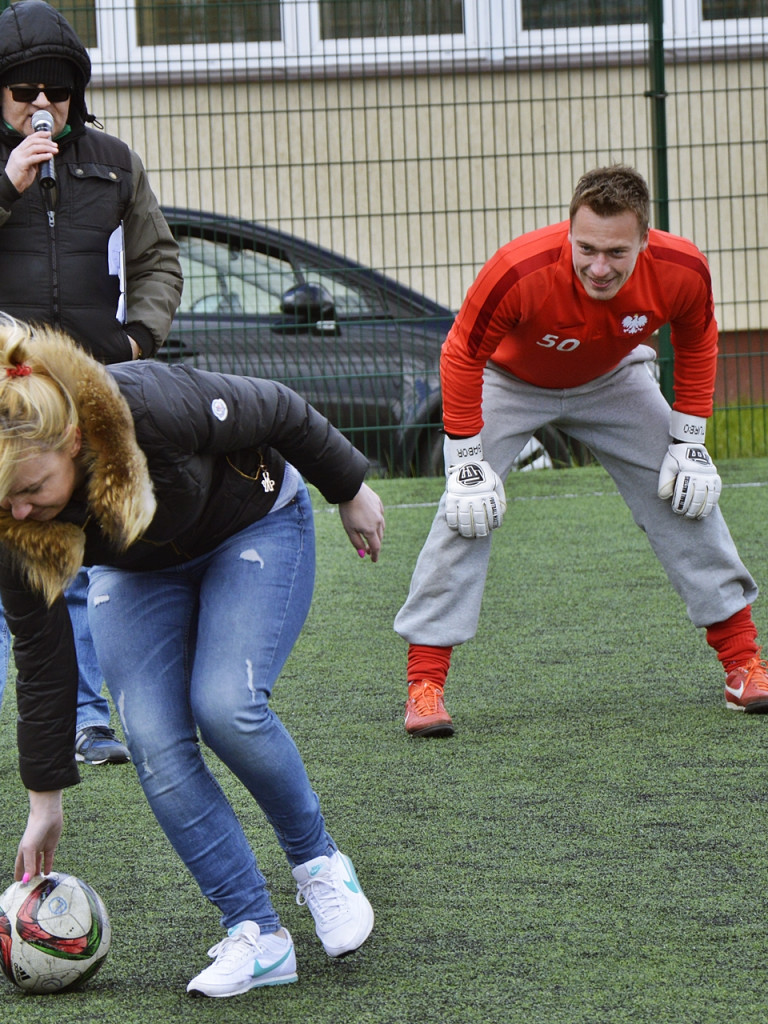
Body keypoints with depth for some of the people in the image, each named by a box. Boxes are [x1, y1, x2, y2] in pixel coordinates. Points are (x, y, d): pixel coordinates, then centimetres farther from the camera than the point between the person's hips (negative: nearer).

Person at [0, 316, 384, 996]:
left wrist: (350, 491, -5)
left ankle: (318, 860, 1)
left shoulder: (157, 407, -41)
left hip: (255, 524, -3)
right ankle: (256, 936, -9)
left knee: (226, 705, -24)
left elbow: (280, 412, -21)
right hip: (136, 574, 3)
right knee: (154, 742, -15)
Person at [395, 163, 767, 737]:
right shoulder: (519, 272, -41)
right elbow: (462, 355, -24)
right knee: (465, 515, -15)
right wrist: (467, 464, -23)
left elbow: (697, 341, -7)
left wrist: (690, 443, -7)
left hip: (613, 381, 3)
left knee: (687, 499, 0)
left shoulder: (681, 271, -31)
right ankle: (425, 684, -10)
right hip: (510, 382, -3)